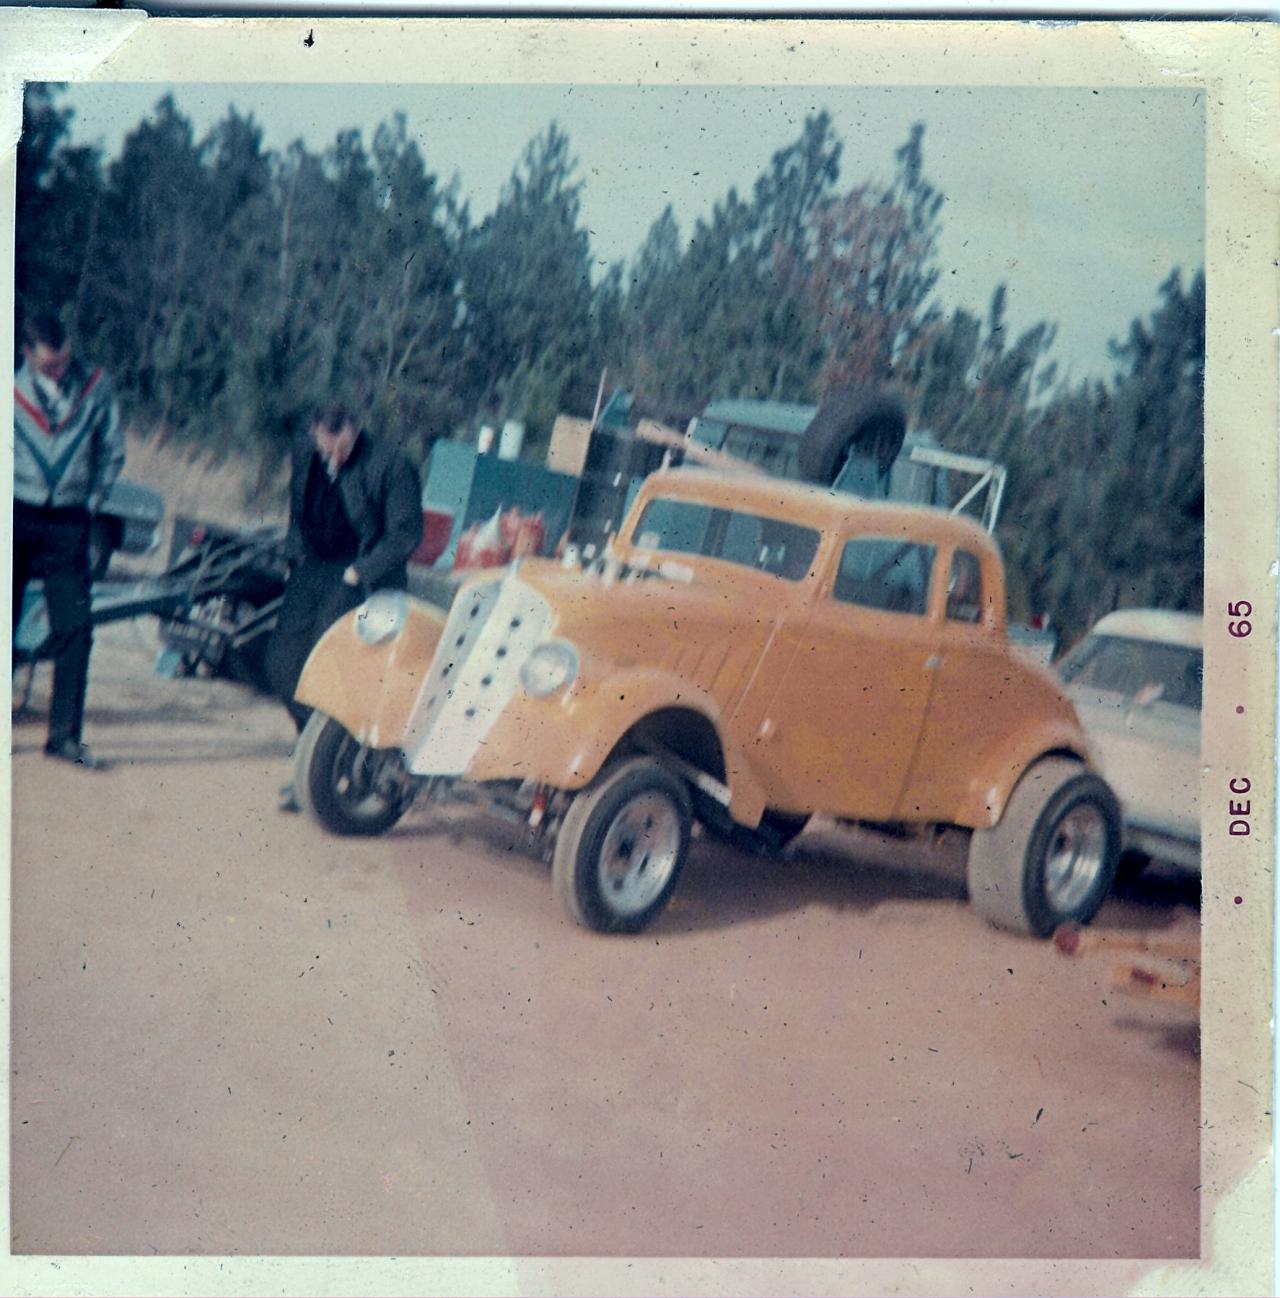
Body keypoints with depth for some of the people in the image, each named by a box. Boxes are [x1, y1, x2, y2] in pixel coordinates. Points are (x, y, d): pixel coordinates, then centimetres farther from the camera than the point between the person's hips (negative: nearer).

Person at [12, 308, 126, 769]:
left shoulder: (95, 386, 1)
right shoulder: (11, 389, -1)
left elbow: (111, 451, 11)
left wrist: (92, 503, 5)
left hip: (68, 523, 0)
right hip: (17, 519, 0)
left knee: (75, 629, -6)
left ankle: (65, 734, -1)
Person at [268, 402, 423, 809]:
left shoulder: (390, 465, -16)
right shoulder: (304, 450, 3)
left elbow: (406, 533, -12)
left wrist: (360, 572, -15)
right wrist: (296, 553, 14)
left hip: (362, 578, -6)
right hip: (313, 569, 7)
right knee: (283, 662, 0)